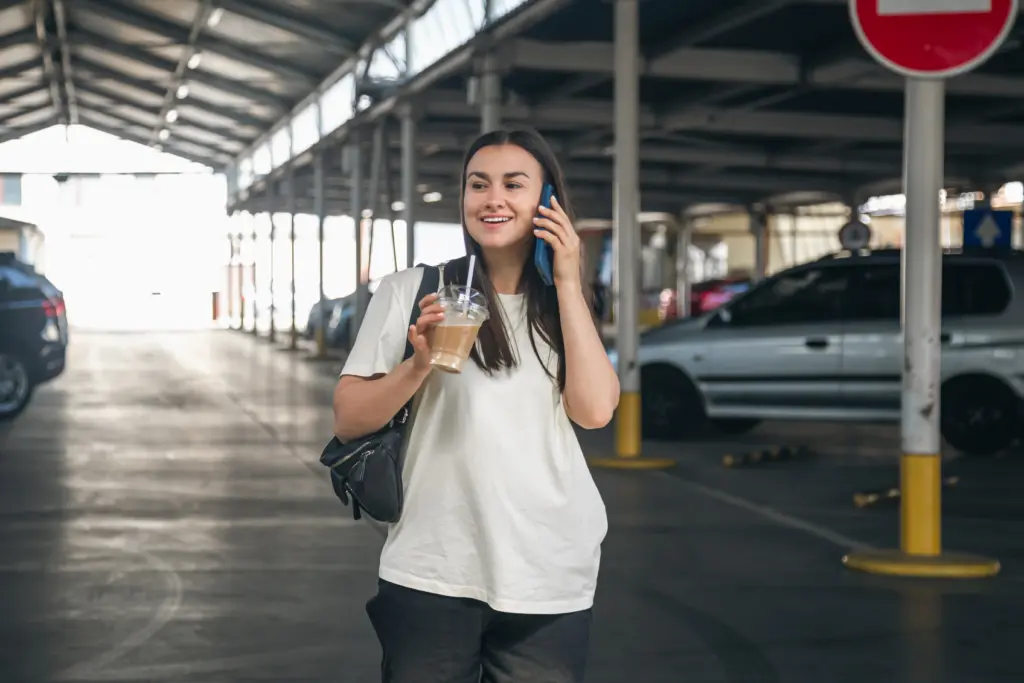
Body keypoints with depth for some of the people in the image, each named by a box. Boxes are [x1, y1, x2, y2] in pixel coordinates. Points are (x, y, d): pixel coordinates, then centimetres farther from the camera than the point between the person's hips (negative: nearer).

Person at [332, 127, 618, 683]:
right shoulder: (409, 290, 1)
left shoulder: (562, 308, 10)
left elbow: (594, 409, -7)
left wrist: (568, 284, -5)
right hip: (431, 575, -2)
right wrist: (419, 364, -18)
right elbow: (348, 421, -2)